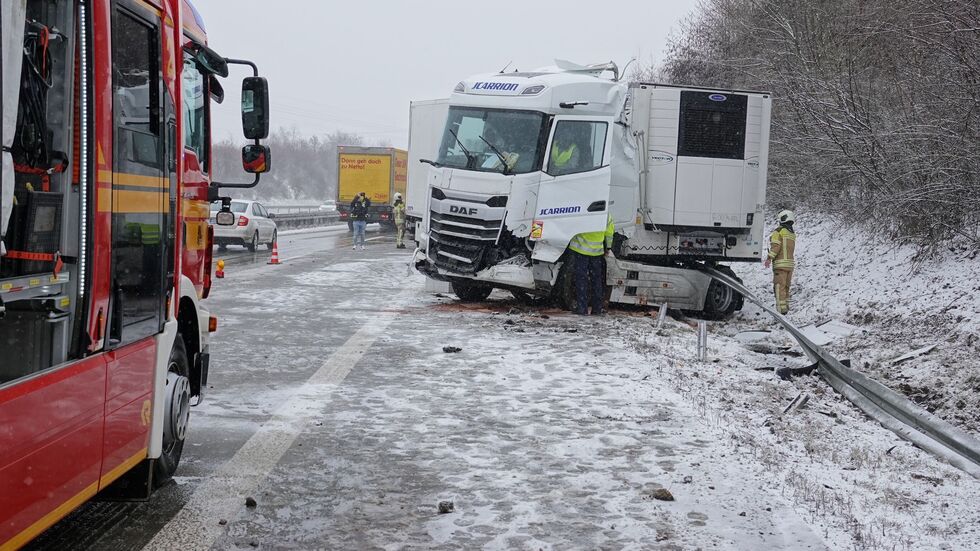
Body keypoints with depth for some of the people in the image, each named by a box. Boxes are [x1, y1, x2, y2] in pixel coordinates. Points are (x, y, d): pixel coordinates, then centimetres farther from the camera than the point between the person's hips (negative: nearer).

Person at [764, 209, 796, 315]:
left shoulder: (779, 231, -7)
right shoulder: (793, 234, 18)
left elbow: (776, 246, -17)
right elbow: (790, 249, 14)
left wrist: (769, 258, -20)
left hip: (780, 263, -8)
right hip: (790, 263, 8)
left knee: (779, 287, -8)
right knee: (786, 287, 16)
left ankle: (781, 308, -15)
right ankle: (786, 307, 19)